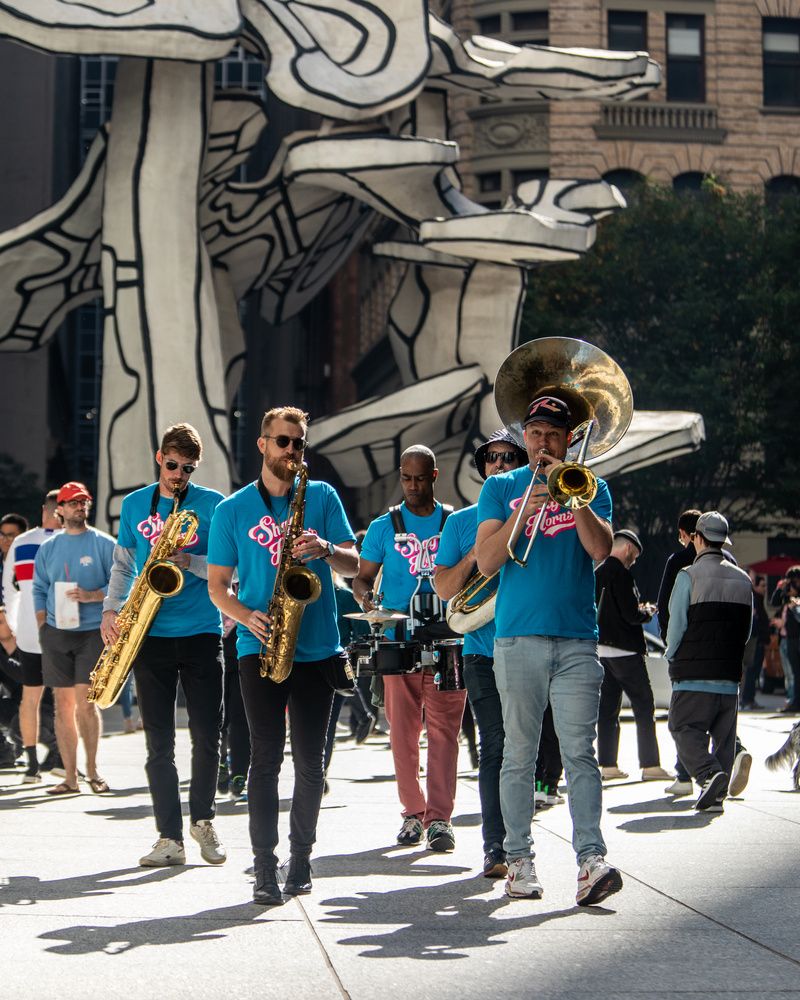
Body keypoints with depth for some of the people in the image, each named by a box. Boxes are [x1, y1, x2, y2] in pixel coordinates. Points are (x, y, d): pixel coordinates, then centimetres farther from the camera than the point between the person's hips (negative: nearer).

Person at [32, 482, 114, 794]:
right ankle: (70, 777, 7)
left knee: (85, 704, -11)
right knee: (63, 705, 3)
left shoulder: (104, 544, 1)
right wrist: (43, 626, 5)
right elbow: (39, 589, 17)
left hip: (92, 632, -4)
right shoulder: (48, 547, 13)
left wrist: (92, 596, -17)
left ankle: (91, 769, 5)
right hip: (56, 634, 4)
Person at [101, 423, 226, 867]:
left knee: (206, 735, -1)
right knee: (159, 742, 1)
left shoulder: (213, 505, 2)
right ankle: (170, 838, 4)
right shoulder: (133, 505, 11)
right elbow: (123, 563, 18)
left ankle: (203, 820, 20)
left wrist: (189, 563, -17)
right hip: (150, 635, 2)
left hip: (200, 633, -2)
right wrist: (110, 609, 4)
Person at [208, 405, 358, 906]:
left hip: (317, 648, 1)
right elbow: (218, 584, 8)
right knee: (266, 756, -7)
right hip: (260, 648, -1)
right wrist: (247, 616, -12)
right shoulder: (233, 509, 8)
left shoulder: (322, 497, 10)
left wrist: (326, 549, -18)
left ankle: (301, 859, 16)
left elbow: (354, 564, 4)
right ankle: (265, 868, -5)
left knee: (310, 760, 4)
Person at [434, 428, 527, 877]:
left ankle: (513, 844, 9)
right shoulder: (461, 522, 14)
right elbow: (444, 588, 9)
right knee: (496, 745, -5)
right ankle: (496, 848, -3)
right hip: (483, 651, 0)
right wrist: (474, 556, -7)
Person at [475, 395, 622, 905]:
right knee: (520, 754, 2)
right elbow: (486, 561, 1)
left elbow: (601, 548, -3)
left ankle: (592, 859, -14)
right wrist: (524, 512, -11)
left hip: (577, 638, 0)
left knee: (580, 752, -8)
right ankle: (520, 860, 7)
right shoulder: (501, 488, 12)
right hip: (518, 637, 0)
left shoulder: (590, 488, 13)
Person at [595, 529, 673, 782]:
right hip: (624, 650, -8)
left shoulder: (597, 573, 11)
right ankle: (650, 765, -5)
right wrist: (647, 611, 2)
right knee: (644, 707, -3)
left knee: (608, 709, 10)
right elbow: (631, 615, -19)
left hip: (601, 649, 8)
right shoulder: (621, 574, -14)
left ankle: (608, 765, 10)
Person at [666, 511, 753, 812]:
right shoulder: (742, 579, 10)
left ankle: (709, 773, -23)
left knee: (684, 727, -1)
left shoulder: (688, 575, -7)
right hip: (730, 674, 5)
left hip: (694, 673, -5)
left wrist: (672, 657, 8)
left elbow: (677, 623, -8)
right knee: (723, 733, 9)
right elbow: (747, 629, 13)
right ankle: (716, 795, 7)